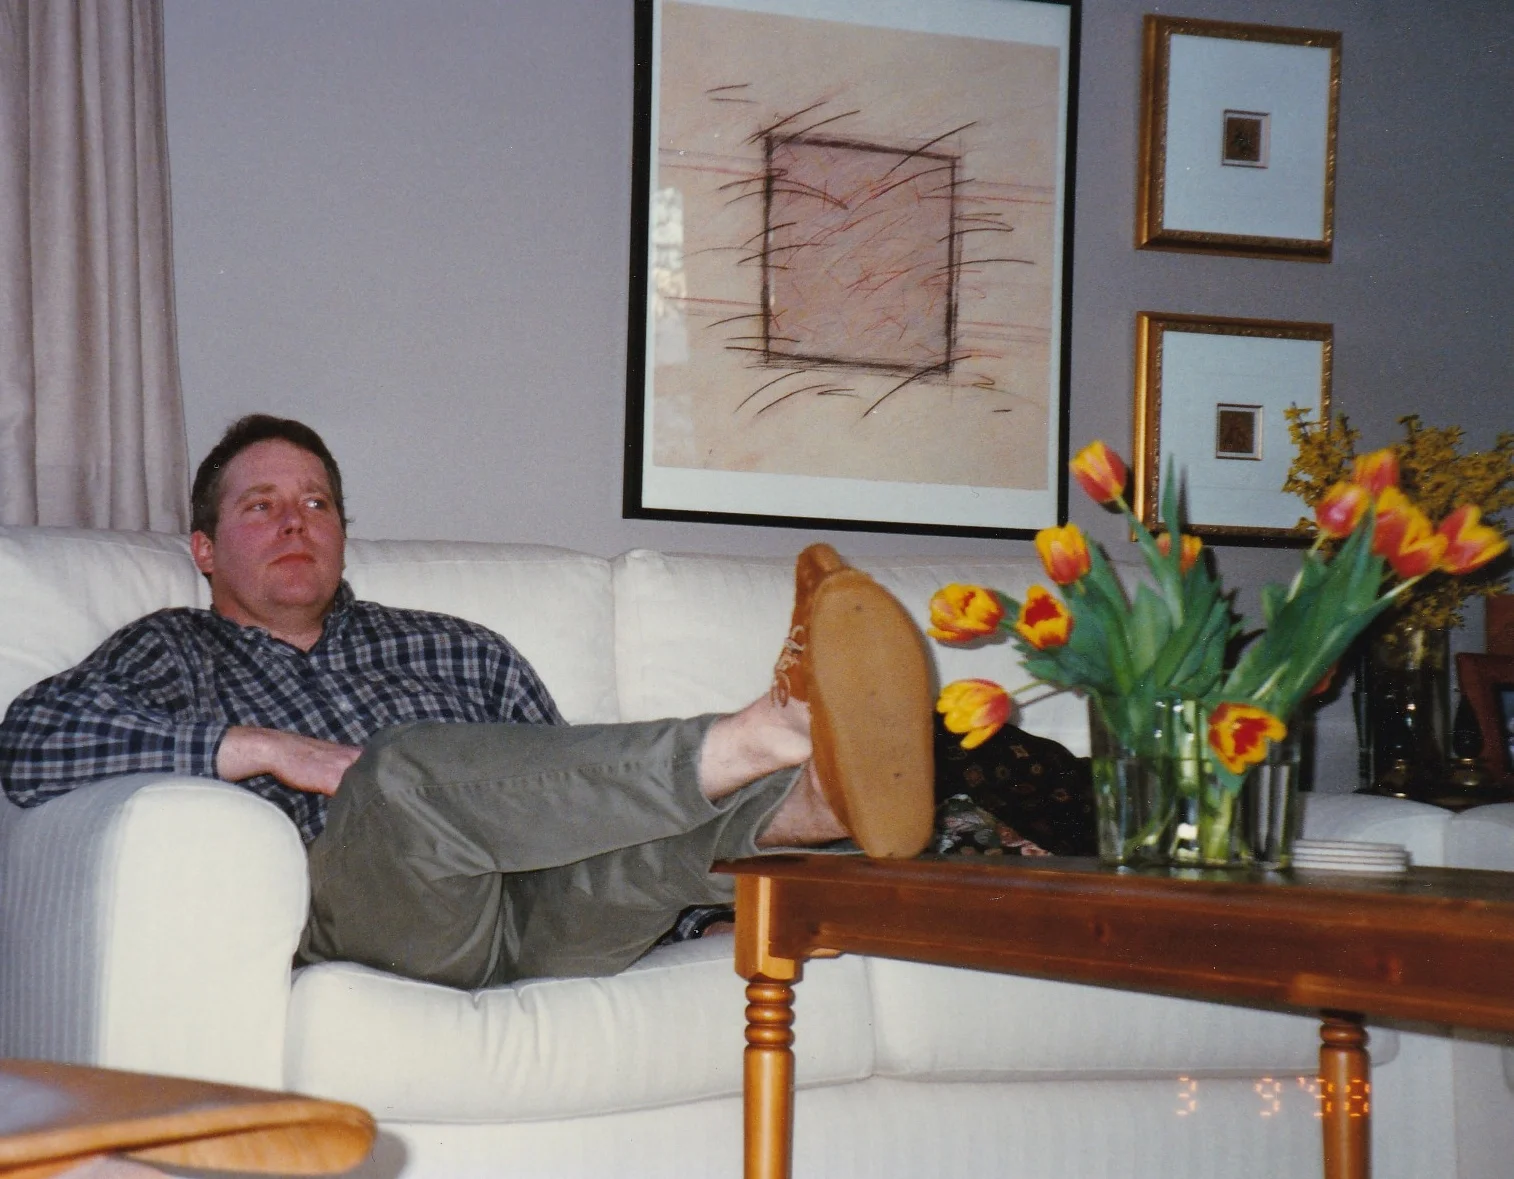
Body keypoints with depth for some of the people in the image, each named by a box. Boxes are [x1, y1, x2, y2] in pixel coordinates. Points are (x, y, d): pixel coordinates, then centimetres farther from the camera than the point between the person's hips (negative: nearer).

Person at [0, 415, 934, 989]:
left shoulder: (457, 650, 33)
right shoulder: (177, 652, 22)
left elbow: (571, 789, 23)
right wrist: (271, 750, -6)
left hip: (548, 916, 4)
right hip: (371, 909, -4)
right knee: (406, 765, -34)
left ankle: (810, 797, -60)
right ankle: (760, 738, -50)